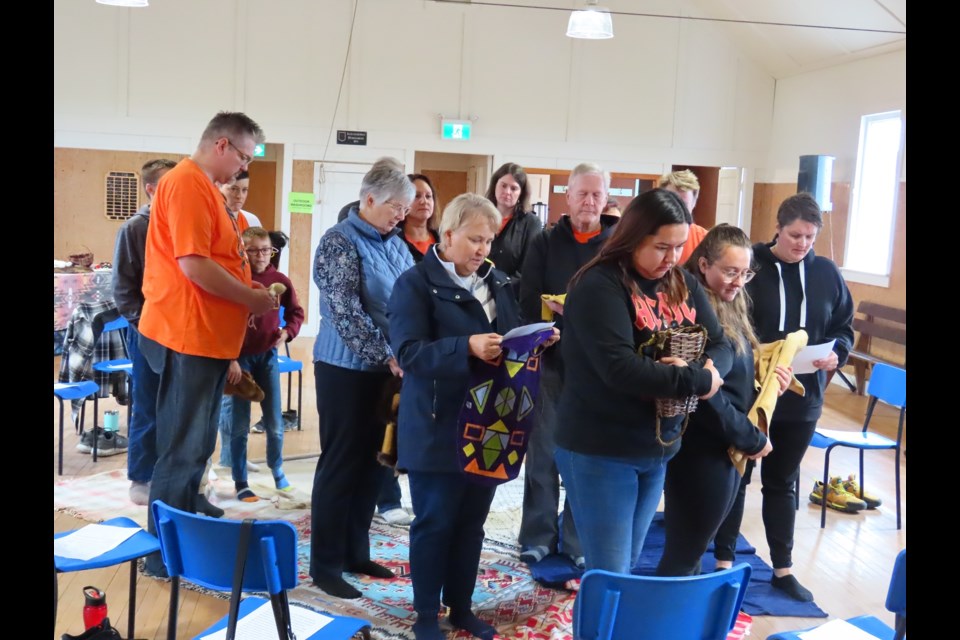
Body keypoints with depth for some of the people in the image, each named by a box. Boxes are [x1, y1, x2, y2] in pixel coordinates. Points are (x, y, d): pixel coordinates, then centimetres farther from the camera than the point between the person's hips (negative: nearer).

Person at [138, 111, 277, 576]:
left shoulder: (205, 187, 17)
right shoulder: (187, 183, -15)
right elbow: (193, 264, -23)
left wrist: (245, 289, 11)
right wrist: (251, 299, -13)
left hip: (207, 337, 10)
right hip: (189, 337, -10)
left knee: (194, 447, 17)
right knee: (183, 449, -3)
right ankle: (166, 556, 7)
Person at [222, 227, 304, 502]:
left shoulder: (279, 280, -1)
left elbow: (296, 312, 14)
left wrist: (287, 332, -5)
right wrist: (230, 359, -17)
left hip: (267, 355, 3)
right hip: (239, 357, -3)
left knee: (275, 422, 9)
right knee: (239, 424, 3)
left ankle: (277, 471, 33)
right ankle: (240, 483, 15)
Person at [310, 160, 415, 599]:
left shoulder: (395, 244, 11)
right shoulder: (340, 241, -10)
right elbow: (345, 311, -18)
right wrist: (387, 356, -20)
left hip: (386, 368, 7)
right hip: (347, 368, -7)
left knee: (373, 461, 12)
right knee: (341, 462, 0)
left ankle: (355, 552, 25)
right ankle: (325, 564, 10)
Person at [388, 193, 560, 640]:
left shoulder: (498, 282, 10)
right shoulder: (416, 283, -10)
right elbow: (409, 352, -20)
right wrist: (466, 348, -32)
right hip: (437, 430, -6)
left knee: (472, 519, 16)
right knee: (434, 522, 5)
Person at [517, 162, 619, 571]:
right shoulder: (546, 242, 6)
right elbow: (528, 301, 0)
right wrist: (559, 308, -18)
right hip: (553, 360, 1)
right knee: (543, 451, 7)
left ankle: (579, 538, 18)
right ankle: (539, 534, 20)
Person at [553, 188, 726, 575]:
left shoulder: (683, 284, 6)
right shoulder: (599, 285, -17)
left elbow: (720, 347, 4)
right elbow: (619, 368, -28)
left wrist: (703, 369, -20)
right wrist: (697, 382, -21)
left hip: (659, 448, 7)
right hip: (600, 450, -7)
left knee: (628, 565, 19)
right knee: (610, 575, 0)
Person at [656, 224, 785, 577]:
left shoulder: (730, 308, 10)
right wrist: (751, 438, -15)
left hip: (726, 448, 9)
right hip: (701, 451, -9)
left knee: (690, 550, 19)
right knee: (683, 557, 2)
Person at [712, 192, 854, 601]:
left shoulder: (827, 273, 3)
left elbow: (843, 326, 10)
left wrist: (837, 353, -10)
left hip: (802, 397, 4)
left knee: (782, 481, 16)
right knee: (736, 476, 9)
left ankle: (783, 569, 27)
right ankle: (724, 562, 23)